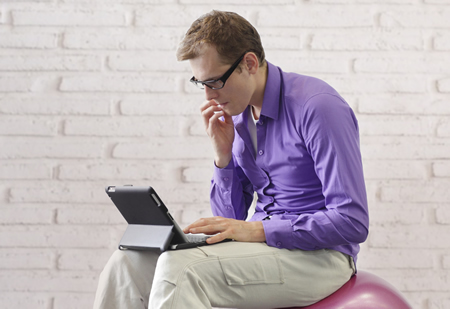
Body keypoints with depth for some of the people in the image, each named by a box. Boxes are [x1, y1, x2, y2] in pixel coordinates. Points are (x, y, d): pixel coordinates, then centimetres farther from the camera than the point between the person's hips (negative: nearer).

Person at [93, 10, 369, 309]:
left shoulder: (318, 106, -15)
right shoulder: (236, 115, 9)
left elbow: (352, 222, -19)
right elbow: (231, 220, 12)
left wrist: (258, 229, -21)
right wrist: (223, 155, -4)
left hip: (317, 256, -7)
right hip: (263, 244, 7)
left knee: (179, 268, -28)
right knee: (129, 261, -8)